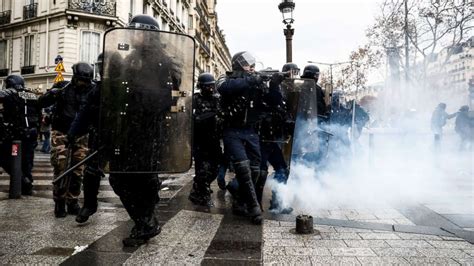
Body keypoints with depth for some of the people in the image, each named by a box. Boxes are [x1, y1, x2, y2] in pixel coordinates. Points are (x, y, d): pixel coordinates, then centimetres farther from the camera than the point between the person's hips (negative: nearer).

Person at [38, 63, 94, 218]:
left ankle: (73, 202, 17)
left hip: (80, 136, 2)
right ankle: (59, 203, 9)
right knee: (61, 170, -4)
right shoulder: (62, 87, -2)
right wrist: (52, 94, -25)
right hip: (61, 133, -2)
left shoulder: (91, 91, 2)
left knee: (77, 171, 5)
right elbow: (42, 103, -5)